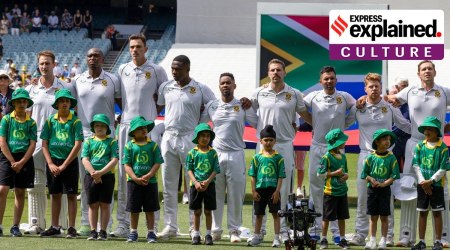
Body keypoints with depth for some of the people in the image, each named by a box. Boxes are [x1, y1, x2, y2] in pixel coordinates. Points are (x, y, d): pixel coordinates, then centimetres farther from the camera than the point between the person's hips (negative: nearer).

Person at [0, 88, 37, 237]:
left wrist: (21, 162, -9)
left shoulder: (31, 122, 6)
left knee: (20, 193, 5)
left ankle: (15, 227, 10)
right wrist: (13, 162, -9)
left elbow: (33, 144, 2)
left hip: (25, 159, 2)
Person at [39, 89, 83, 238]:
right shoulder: (50, 121, 5)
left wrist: (63, 166, -12)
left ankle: (71, 228, 3)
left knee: (71, 195, -1)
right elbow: (44, 144, 5)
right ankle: (54, 227, 14)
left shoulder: (75, 121, -3)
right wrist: (51, 164, -7)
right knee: (55, 195, 8)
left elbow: (77, 145, -8)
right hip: (53, 161, 3)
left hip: (70, 161, -3)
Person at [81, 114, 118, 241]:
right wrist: (93, 173, -16)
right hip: (91, 176, 1)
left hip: (107, 175, -1)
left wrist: (100, 172, -16)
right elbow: (85, 159, 0)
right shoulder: (89, 142, 9)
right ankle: (93, 231, 7)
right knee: (93, 205, 3)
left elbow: (114, 160, -5)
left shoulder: (112, 142, 5)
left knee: (105, 204, 1)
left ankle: (103, 231, 5)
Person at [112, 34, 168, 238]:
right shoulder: (122, 70, 11)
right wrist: (128, 112, 10)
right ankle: (123, 224, 5)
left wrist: (152, 112, 1)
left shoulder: (156, 71, 1)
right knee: (124, 175, 2)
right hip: (126, 126, 3)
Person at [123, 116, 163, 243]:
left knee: (150, 209, 4)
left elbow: (157, 163, -3)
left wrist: (148, 176, -15)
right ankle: (133, 232, 16)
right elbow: (127, 165, -2)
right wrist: (136, 178, -14)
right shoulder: (129, 146, 2)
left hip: (150, 181, 0)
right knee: (134, 209, 6)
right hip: (134, 181, 0)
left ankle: (151, 233, 11)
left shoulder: (153, 145, 1)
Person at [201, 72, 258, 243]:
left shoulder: (243, 106, 3)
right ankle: (215, 229, 10)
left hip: (236, 154, -1)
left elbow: (257, 123, 2)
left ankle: (234, 230, 8)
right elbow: (198, 122, 17)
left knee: (236, 195, 0)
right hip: (216, 153, 2)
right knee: (215, 194, 4)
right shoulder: (211, 106, 8)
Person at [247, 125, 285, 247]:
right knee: (259, 214, 11)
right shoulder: (257, 157, 4)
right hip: (260, 189, 2)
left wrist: (277, 191, -9)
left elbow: (281, 176, -1)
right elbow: (253, 175, 5)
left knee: (275, 214, -1)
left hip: (273, 190, -2)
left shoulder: (278, 158, 0)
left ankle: (277, 238, 2)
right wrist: (254, 191, -1)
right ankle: (257, 236, 22)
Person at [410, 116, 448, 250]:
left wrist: (431, 181, -16)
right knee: (422, 213, 8)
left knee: (437, 213, 2)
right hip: (422, 184, 3)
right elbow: (416, 165, 2)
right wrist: (422, 181, -8)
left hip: (436, 184, -3)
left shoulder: (443, 148, -8)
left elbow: (443, 169, -10)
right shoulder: (420, 146, 3)